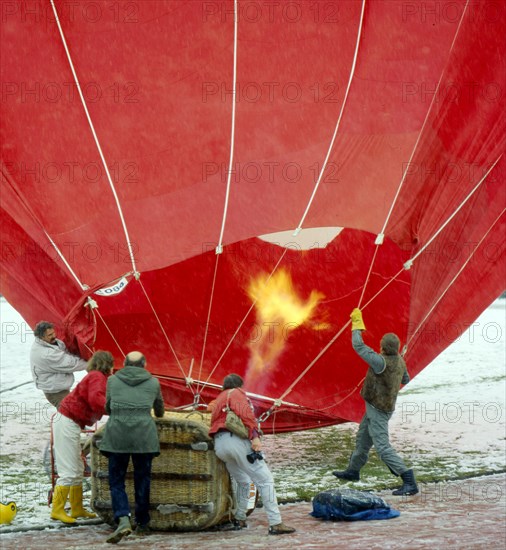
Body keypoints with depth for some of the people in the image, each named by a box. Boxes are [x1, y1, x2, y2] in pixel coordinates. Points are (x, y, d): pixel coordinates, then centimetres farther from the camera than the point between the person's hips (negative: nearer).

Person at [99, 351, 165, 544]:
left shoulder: (113, 380, 12)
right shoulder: (153, 382, 13)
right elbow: (160, 411, 29)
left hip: (117, 435, 0)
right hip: (144, 435, 1)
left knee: (116, 481, 5)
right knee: (142, 481, 12)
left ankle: (123, 519, -15)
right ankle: (142, 525, 19)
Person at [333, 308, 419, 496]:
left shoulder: (381, 362, -29)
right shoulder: (399, 361, -3)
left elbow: (358, 346, -23)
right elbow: (406, 380, 16)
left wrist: (357, 323, -11)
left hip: (378, 410, -10)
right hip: (380, 408, 10)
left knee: (382, 447, -10)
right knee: (363, 439, 26)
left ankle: (410, 483, -14)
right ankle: (353, 470, 46)